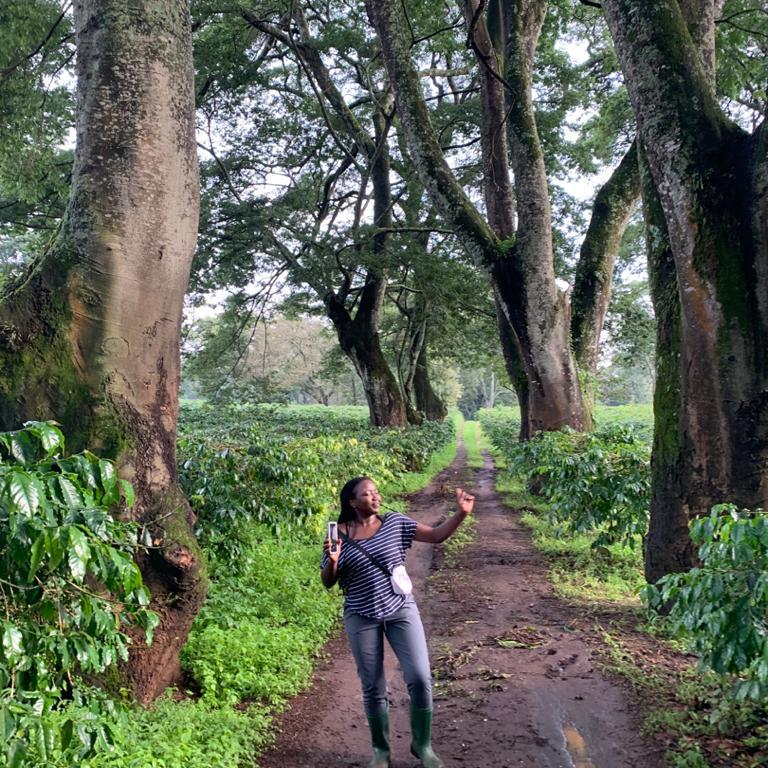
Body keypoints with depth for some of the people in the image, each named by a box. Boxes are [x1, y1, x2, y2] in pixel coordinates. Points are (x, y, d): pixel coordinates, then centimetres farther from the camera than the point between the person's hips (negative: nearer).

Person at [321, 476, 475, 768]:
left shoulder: (395, 522, -3)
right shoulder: (339, 535, -5)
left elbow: (436, 536, -5)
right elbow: (328, 583, 0)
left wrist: (460, 514, -20)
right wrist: (332, 560, -21)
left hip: (401, 610, 1)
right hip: (361, 618, 0)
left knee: (420, 678, -6)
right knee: (373, 688, 9)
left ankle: (422, 745, 17)